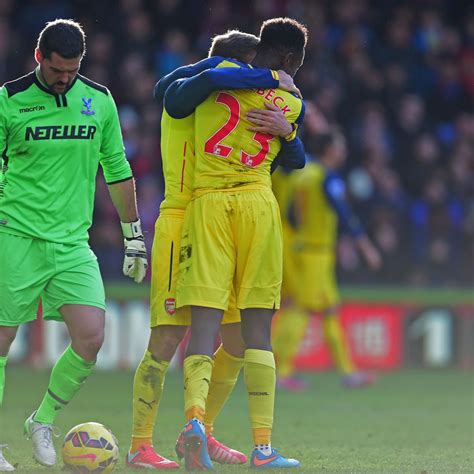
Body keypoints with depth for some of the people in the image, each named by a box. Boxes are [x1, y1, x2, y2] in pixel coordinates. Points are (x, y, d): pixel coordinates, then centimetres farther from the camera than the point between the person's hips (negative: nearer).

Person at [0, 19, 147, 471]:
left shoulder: (99, 101, 7)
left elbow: (117, 171, 17)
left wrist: (133, 235, 18)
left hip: (72, 242, 3)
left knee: (91, 336, -12)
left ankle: (42, 421, 9)